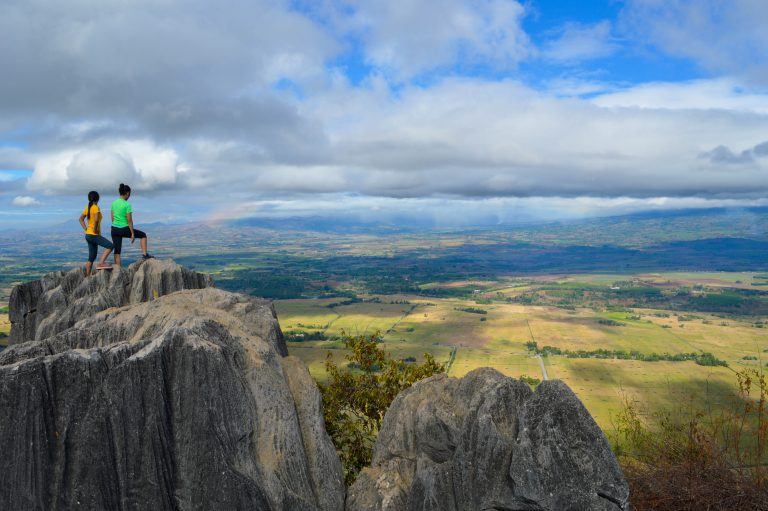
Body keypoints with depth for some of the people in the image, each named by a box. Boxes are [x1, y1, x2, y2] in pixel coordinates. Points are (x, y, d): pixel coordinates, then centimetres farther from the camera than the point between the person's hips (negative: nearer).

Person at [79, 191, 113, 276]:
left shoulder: (87, 208, 12)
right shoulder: (96, 207, -13)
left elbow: (81, 219, 19)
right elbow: (96, 219, -28)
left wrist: (85, 229, 11)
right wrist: (95, 229, -18)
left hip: (88, 235, 9)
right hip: (94, 235, -9)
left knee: (92, 257, 13)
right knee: (110, 245, -14)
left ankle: (87, 276, 16)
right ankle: (101, 263, -21)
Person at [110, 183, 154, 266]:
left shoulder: (114, 203, 5)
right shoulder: (127, 205, -14)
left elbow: (112, 218, 11)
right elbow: (129, 221, -14)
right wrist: (132, 234, -8)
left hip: (114, 229, 6)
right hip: (124, 229, -6)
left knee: (117, 252, 9)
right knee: (143, 235, 18)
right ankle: (145, 254, 14)